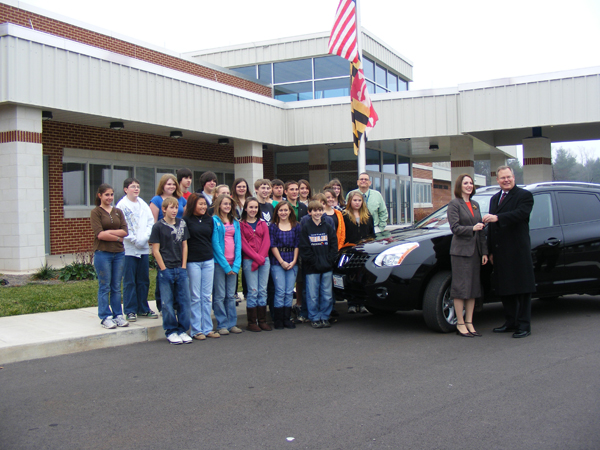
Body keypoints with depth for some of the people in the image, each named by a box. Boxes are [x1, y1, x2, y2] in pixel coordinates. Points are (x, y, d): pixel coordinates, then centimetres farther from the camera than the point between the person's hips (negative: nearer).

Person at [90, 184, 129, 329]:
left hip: (119, 253, 4)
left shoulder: (118, 212, 13)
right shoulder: (95, 212, -1)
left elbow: (125, 231, 0)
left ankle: (118, 315, 16)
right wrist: (118, 237, -8)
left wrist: (109, 232, -12)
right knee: (104, 287, 1)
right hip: (102, 253, -4)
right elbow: (99, 234, -13)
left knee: (116, 287, 9)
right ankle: (105, 317, 8)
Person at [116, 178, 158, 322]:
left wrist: (145, 237, -7)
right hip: (128, 249, -5)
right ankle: (130, 311, 6)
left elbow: (151, 222, 7)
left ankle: (143, 309, 19)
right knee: (129, 281, -1)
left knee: (144, 280, 10)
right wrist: (134, 240, -14)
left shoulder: (143, 204, 12)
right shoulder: (122, 205, -4)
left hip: (144, 248, 5)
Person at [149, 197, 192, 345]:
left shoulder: (182, 224, 9)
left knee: (184, 300, 5)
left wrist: (184, 266, 3)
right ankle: (171, 332, 12)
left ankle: (182, 330, 14)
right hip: (166, 269, -4)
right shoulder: (158, 226, -2)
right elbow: (155, 250, -3)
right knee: (167, 302, 2)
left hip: (181, 269, 4)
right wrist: (163, 268, -8)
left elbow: (184, 246, 11)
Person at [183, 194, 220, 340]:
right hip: (193, 262, -4)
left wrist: (212, 256, 10)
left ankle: (207, 328, 13)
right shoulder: (186, 220, -5)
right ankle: (196, 330, 7)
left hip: (208, 261, 5)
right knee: (195, 297, 1)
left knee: (207, 296, 7)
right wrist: (184, 261, -10)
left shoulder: (209, 220, 11)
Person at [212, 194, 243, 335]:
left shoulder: (235, 222, 13)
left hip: (232, 264, 5)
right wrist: (225, 265, -11)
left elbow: (238, 243, 8)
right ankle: (222, 325, 5)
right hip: (219, 263, -5)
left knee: (231, 295, 8)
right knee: (220, 295, -1)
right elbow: (215, 244, -8)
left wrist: (236, 264, -4)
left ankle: (232, 324, 13)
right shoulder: (214, 221, -3)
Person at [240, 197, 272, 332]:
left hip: (264, 260, 4)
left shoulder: (263, 224, 13)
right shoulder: (241, 225, 2)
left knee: (263, 290, 4)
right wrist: (257, 258, -12)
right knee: (253, 291, -5)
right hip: (249, 261, -3)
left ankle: (262, 321, 10)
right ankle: (252, 322, 2)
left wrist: (261, 257, -9)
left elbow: (267, 242, 5)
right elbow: (243, 245, -5)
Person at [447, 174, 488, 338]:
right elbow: (455, 227, -12)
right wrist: (472, 229, -25)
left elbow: (481, 230, 15)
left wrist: (484, 251, 10)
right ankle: (460, 324, 3)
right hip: (461, 250, -7)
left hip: (475, 251, 7)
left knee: (473, 288, 8)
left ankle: (469, 323, 14)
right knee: (461, 288, -3)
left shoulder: (475, 205, 16)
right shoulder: (454, 204, -4)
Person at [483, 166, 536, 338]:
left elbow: (520, 213, -23)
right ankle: (510, 322, 21)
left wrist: (497, 218, -32)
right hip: (501, 252, 7)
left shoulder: (524, 195, -3)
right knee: (505, 289, 12)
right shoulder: (494, 199, 20)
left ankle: (524, 325, 2)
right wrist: (491, 251, 16)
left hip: (518, 251, -7)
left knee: (522, 288, -2)